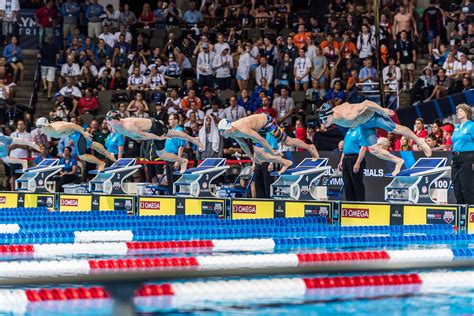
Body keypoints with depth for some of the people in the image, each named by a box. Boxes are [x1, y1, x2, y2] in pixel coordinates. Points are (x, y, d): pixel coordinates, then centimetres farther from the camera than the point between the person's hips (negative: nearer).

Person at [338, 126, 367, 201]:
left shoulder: (360, 130, -11)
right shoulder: (349, 130, 17)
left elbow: (363, 148, -18)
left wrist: (358, 164, -23)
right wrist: (341, 161, 16)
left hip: (355, 159, -9)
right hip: (346, 160, 9)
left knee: (358, 185, -4)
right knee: (347, 185, 10)